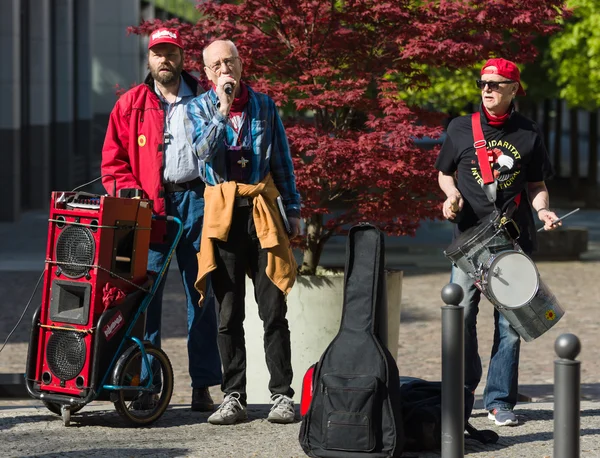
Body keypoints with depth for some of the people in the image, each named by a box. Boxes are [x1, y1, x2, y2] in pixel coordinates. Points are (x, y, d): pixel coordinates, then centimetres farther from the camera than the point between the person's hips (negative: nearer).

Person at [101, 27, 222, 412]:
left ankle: (203, 386, 6)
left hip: (197, 199, 0)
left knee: (202, 293, 2)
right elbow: (113, 159, 10)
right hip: (150, 206, 0)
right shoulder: (131, 104, 11)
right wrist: (127, 189, -7)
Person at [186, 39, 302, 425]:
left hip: (263, 209, 0)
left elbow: (282, 161, 13)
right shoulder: (199, 108, 7)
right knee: (228, 314, 2)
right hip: (222, 214, 0)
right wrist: (222, 109, -19)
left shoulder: (264, 105, 10)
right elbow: (205, 150, -11)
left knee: (274, 310, -3)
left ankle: (282, 395, 1)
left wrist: (293, 210, 10)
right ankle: (233, 398, 7)